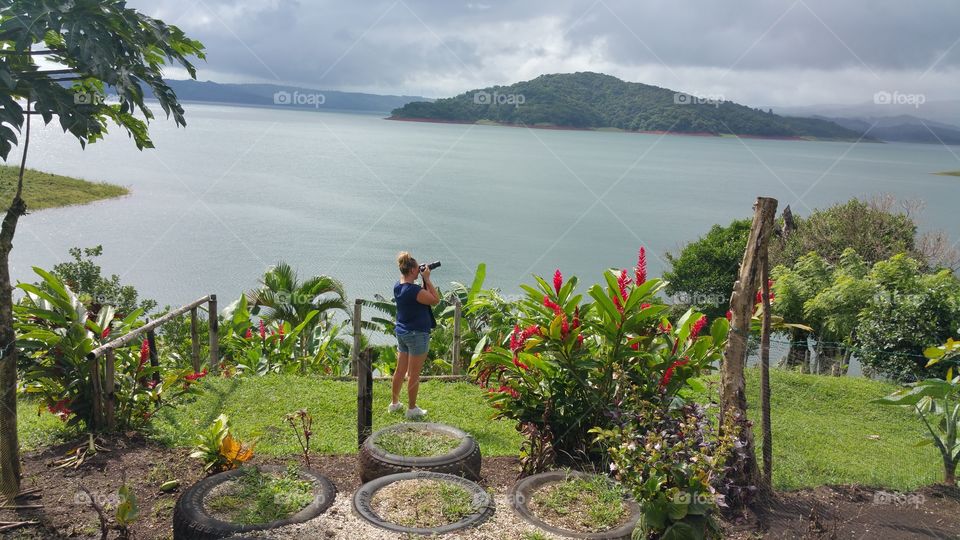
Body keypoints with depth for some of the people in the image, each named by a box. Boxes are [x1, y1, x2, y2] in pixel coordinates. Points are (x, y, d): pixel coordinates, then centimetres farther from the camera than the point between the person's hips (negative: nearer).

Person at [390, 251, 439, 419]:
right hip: (417, 334, -8)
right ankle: (412, 409, 12)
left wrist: (424, 280, 5)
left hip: (401, 333, 8)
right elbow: (435, 300, -15)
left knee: (400, 370, 18)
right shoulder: (414, 290, -24)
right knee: (414, 374, 2)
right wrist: (427, 279, -12)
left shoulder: (398, 287, 3)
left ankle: (394, 403, 29)